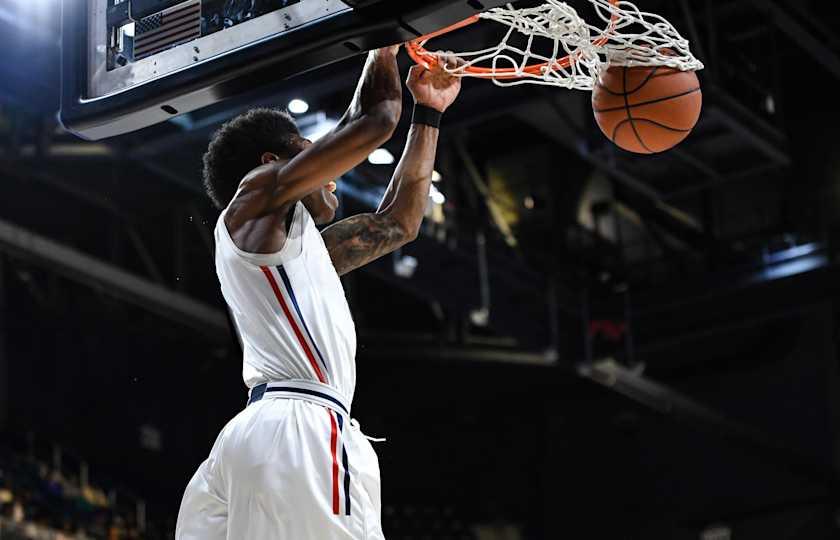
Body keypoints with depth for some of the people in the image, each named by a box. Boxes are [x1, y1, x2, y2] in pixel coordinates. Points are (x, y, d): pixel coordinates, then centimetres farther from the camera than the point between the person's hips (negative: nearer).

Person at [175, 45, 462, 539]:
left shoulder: (302, 246, 32)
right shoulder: (257, 193, 7)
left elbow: (398, 224, 38)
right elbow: (374, 121, 1)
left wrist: (428, 112, 42)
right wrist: (384, 47, 21)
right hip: (300, 426, -10)